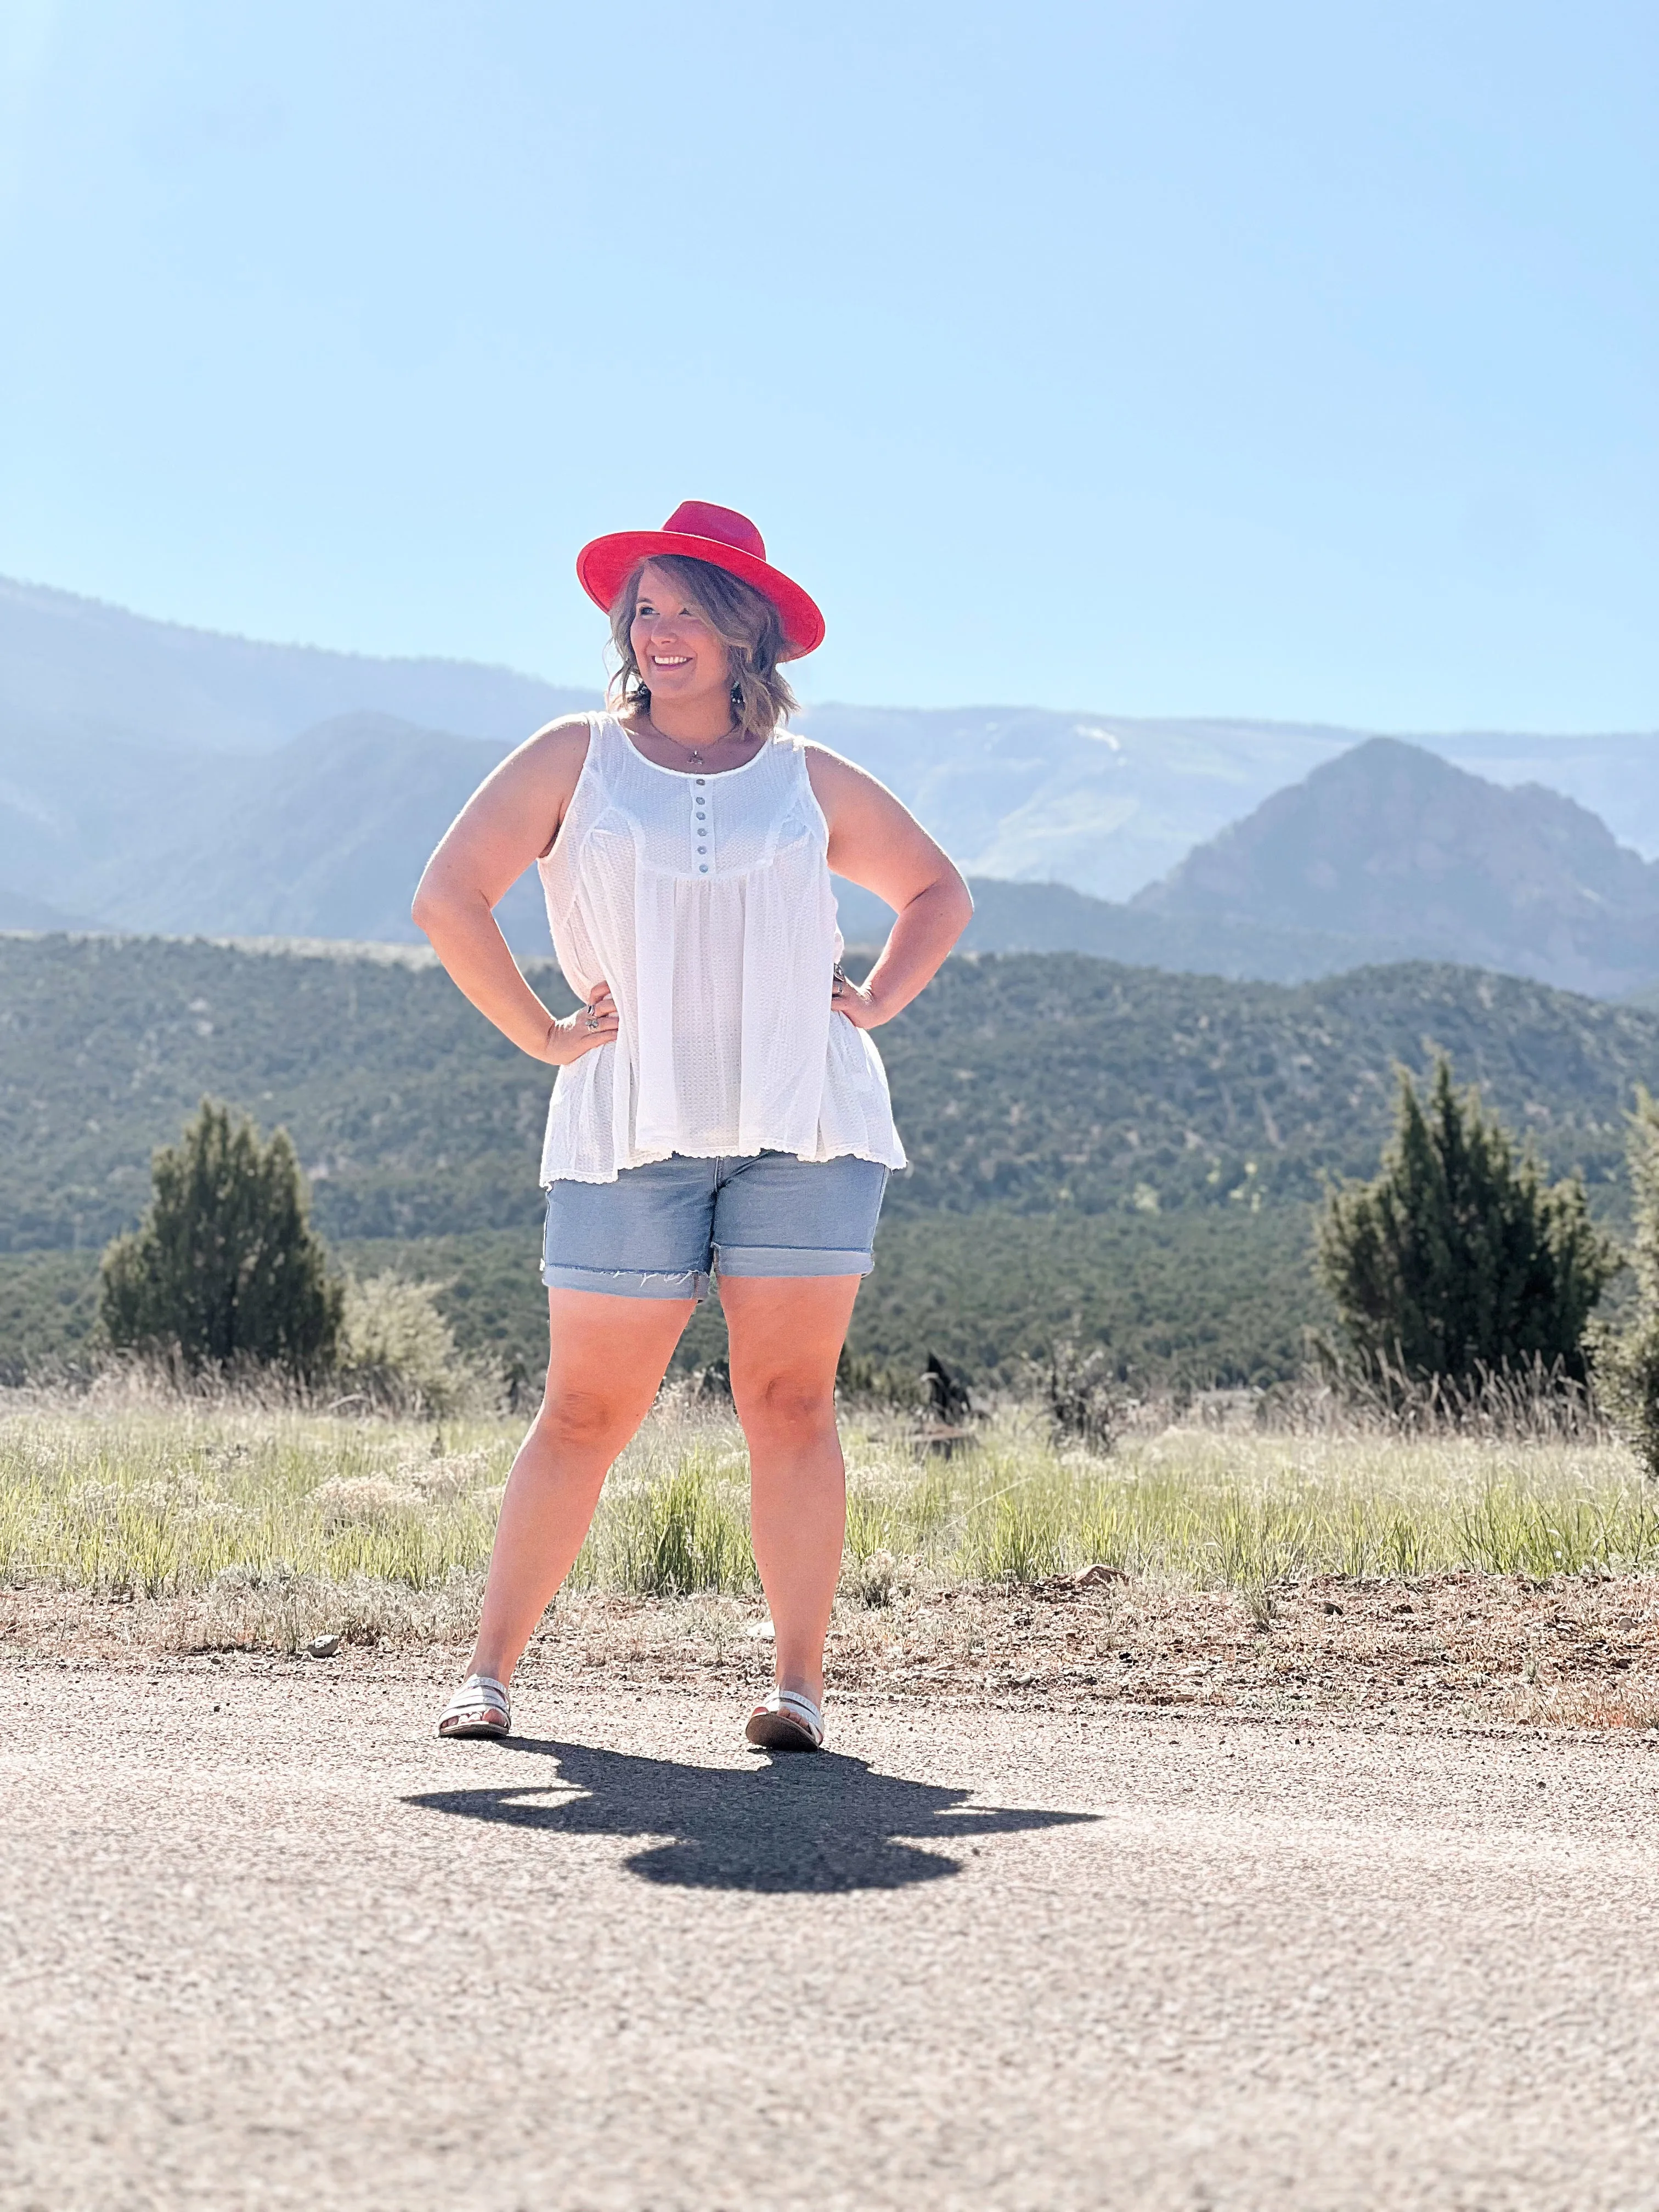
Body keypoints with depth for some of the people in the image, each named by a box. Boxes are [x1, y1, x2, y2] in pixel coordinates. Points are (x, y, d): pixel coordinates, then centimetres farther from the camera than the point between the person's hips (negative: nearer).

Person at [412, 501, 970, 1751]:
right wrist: (542, 1034, -1)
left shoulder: (810, 781, 13)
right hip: (633, 1128, -1)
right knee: (588, 1411, -1)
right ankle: (490, 1671, 8)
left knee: (791, 1401, -2)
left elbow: (939, 894, 26)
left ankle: (801, 1687, 1)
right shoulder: (578, 759, 9)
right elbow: (448, 899, 4)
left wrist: (875, 1004, 10)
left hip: (807, 1124, 1)